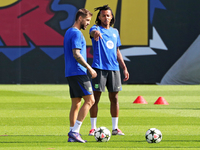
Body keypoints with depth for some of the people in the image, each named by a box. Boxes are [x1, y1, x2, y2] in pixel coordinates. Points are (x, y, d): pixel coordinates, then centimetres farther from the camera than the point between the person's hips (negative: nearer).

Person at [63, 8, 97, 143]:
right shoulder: (76, 34, -12)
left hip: (71, 73, 10)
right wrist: (90, 68, -17)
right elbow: (76, 54, -20)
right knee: (90, 100, -9)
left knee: (76, 104, 9)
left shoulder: (69, 32, 19)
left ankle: (72, 134, 5)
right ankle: (75, 131, -14)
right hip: (78, 73, -10)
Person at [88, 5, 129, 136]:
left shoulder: (114, 32, 17)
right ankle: (93, 128, 1)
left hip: (114, 68, 5)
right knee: (96, 97, -4)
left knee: (114, 98, 4)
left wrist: (124, 68, 17)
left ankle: (115, 128, 10)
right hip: (99, 67, -5)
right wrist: (96, 33, -52)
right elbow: (93, 32, -27)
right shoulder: (96, 28, 0)